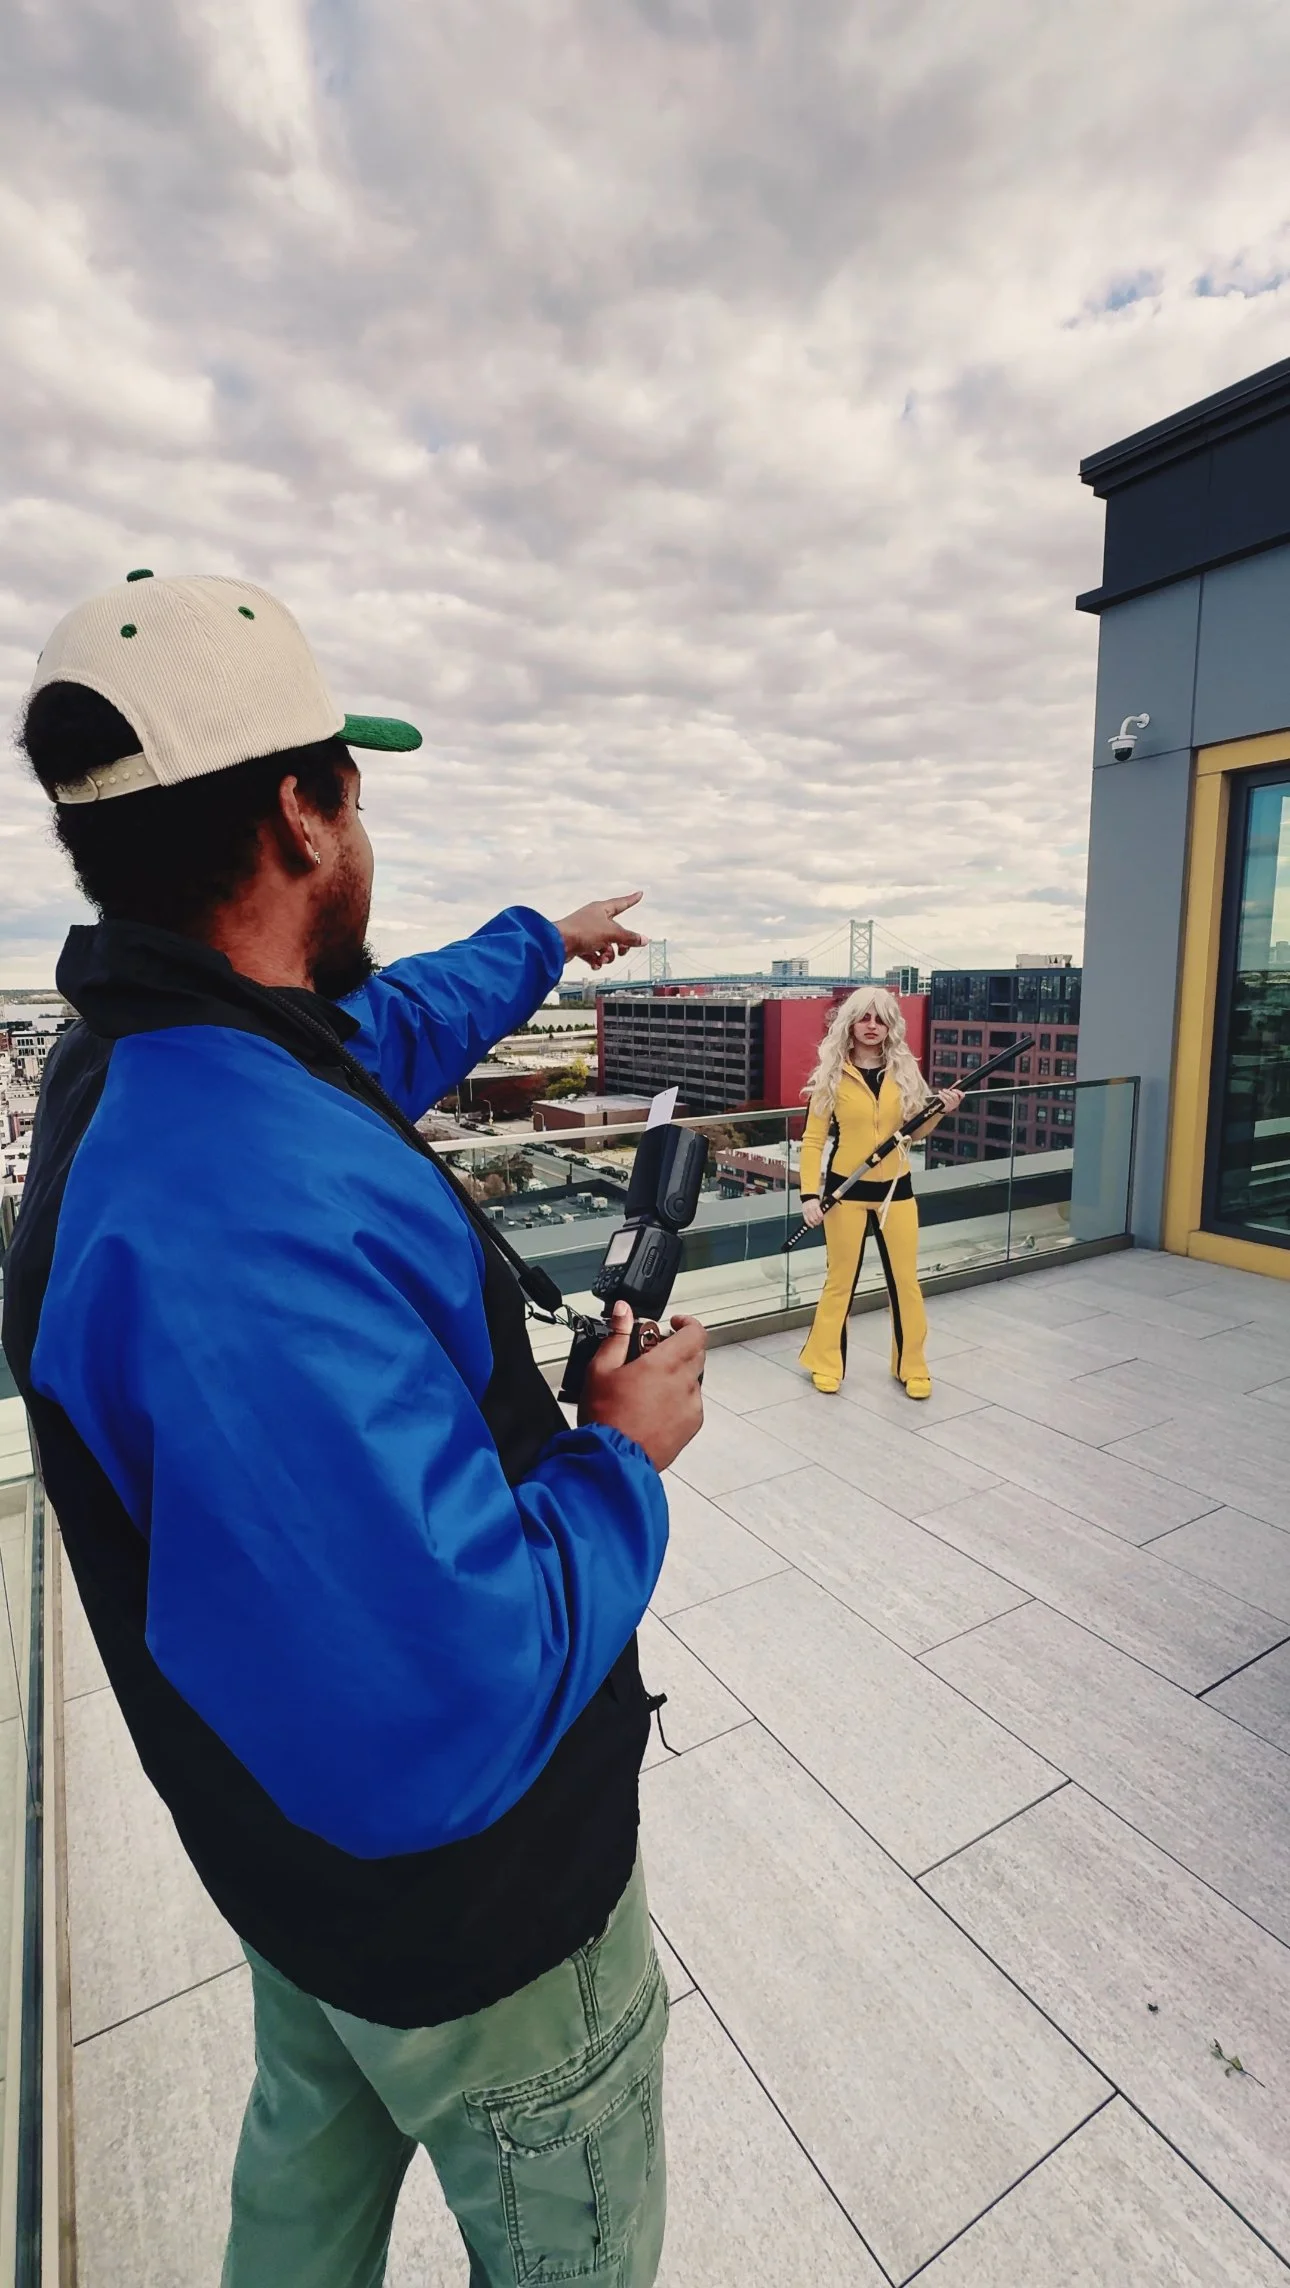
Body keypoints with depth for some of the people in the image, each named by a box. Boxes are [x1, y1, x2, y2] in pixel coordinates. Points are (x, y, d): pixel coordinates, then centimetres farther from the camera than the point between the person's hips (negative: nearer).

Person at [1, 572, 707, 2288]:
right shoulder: (255, 1217, -40)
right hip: (469, 1906, -7)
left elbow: (392, 1024, 12)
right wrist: (625, 1455, -21)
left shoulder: (153, 1058, -7)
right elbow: (448, 1717, -38)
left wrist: (543, 942, 27)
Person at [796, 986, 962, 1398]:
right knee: (841, 1280, 7)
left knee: (905, 1280, 9)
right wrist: (809, 1193, -13)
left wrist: (941, 1110, -9)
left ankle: (911, 1366, 26)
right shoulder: (831, 1075, -6)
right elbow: (813, 1139, -6)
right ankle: (825, 1363, 24)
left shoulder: (905, 1071, 2)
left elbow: (915, 1129, 11)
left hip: (895, 1189, 3)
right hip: (846, 1190, -2)